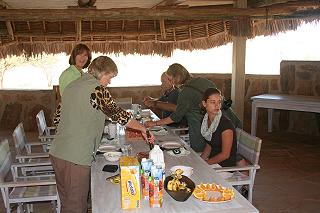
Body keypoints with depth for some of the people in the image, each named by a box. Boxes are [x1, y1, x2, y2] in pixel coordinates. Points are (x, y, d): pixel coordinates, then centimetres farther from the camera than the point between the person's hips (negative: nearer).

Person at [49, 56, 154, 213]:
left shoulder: (71, 86, 13)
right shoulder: (97, 89, -13)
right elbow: (118, 114, -15)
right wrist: (143, 129, -4)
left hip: (56, 152, 9)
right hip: (76, 158, -8)